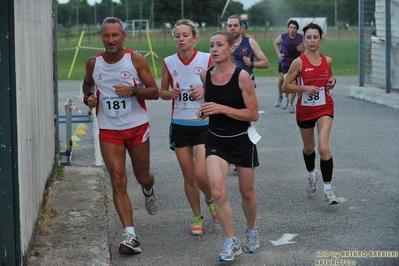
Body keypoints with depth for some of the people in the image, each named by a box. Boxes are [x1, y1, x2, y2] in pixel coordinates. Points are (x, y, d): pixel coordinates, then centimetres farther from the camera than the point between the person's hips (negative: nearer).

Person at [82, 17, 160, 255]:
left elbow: (155, 92, -7)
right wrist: (88, 97, -3)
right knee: (118, 182, -9)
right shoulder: (93, 63, 0)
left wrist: (132, 90, -25)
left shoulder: (136, 60, -9)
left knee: (143, 177, 13)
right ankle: (131, 237, -10)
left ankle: (149, 191, 54)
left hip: (137, 127, -1)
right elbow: (87, 84, 20)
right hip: (109, 130, 1)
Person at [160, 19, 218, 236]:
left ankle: (210, 200, 23)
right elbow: (162, 92, 10)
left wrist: (205, 91, -21)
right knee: (188, 176, 7)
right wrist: (171, 93, -12)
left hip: (203, 124, -2)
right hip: (180, 125, 3)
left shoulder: (207, 59, -8)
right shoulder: (168, 62, -1)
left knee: (200, 175, -11)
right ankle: (197, 217, 27)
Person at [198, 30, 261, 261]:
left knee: (247, 193, 13)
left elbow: (253, 114, -16)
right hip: (216, 140, 3)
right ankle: (232, 242, 0)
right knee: (217, 192, -14)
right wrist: (204, 111, -3)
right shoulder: (205, 75, -2)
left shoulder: (242, 76, -16)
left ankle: (252, 230, 41)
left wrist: (222, 109, -24)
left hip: (242, 140, -3)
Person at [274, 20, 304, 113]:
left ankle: (290, 104, 14)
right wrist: (279, 54, 6)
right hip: (286, 61, -1)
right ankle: (286, 98, 4)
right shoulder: (282, 37, -5)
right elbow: (276, 43, 17)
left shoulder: (301, 38, -8)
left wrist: (302, 50, -22)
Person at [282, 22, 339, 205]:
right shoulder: (299, 62, -10)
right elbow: (285, 86, -9)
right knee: (308, 147, 18)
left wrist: (332, 82, -5)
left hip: (324, 108, 0)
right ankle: (312, 174, 49)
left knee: (323, 147, -16)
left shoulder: (327, 60, 0)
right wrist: (305, 88, -23)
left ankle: (328, 189, -10)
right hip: (305, 110, 0)